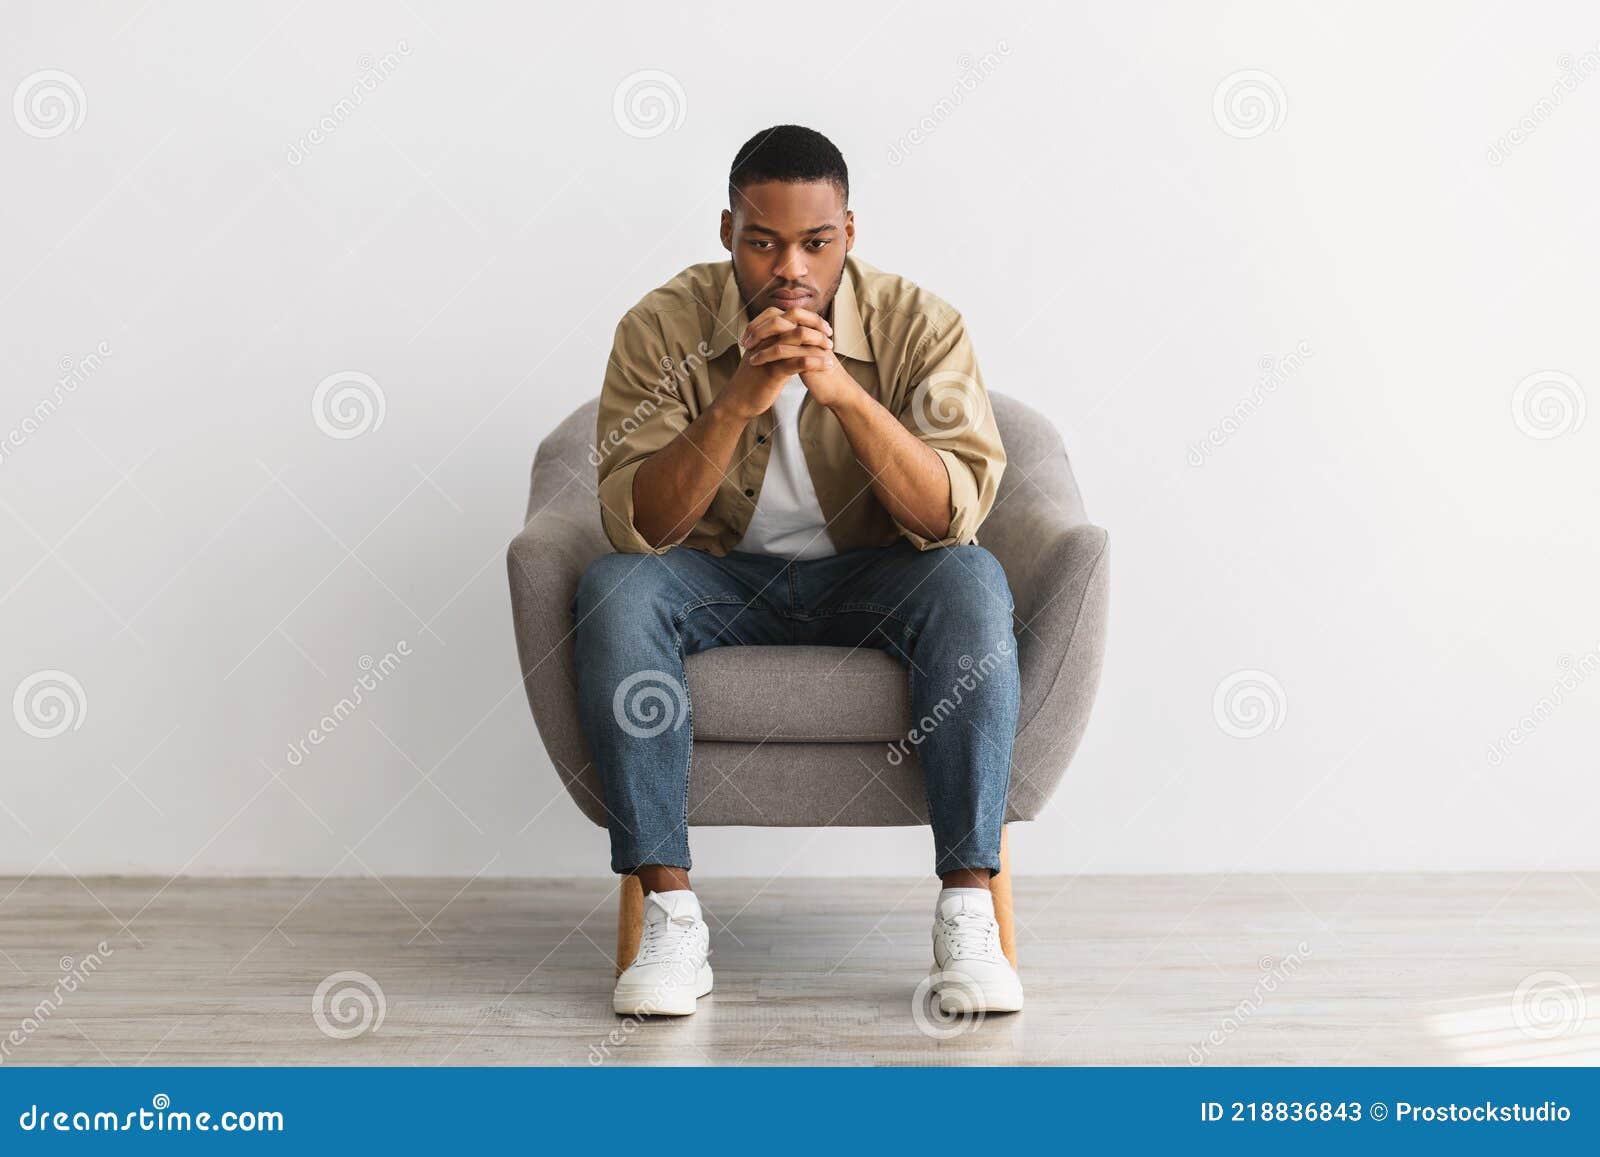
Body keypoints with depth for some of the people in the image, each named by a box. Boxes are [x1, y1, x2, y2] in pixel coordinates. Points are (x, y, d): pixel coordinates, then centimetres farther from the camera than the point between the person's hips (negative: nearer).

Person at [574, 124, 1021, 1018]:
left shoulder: (919, 325, -13)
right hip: (724, 581, 1)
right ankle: (671, 913, -27)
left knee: (972, 581, -32)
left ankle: (969, 909, -28)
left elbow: (953, 516, -23)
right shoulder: (662, 329, -12)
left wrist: (843, 391, -37)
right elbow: (636, 525, -20)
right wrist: (738, 402, -35)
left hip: (870, 577, 0)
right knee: (612, 590, -30)